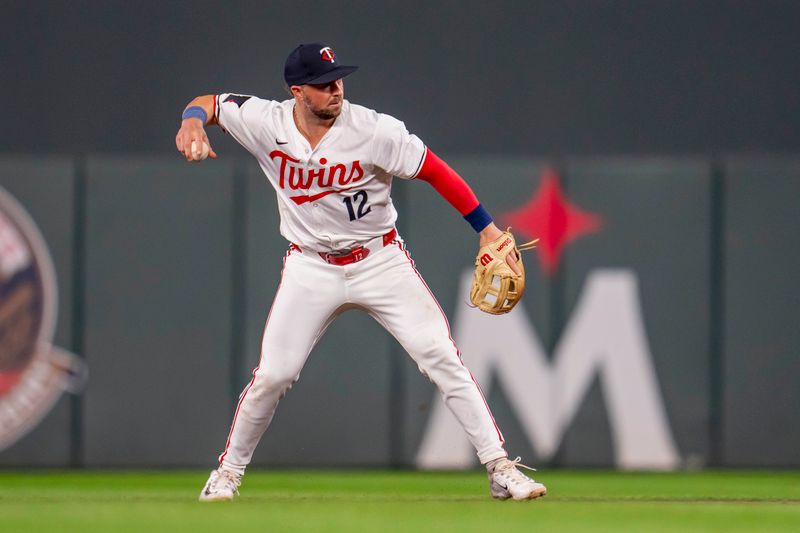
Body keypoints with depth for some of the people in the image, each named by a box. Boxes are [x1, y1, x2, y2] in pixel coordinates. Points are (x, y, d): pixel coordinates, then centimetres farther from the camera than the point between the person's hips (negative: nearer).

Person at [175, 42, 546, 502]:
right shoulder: (268, 123, -10)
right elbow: (209, 102, 3)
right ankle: (229, 472, 19)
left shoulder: (373, 130, -18)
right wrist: (194, 122, -22)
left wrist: (488, 230, -14)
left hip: (380, 261, -1)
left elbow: (436, 172, -12)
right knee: (272, 375, -3)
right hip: (311, 269, 1)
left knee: (441, 357, -12)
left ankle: (500, 468, -9)